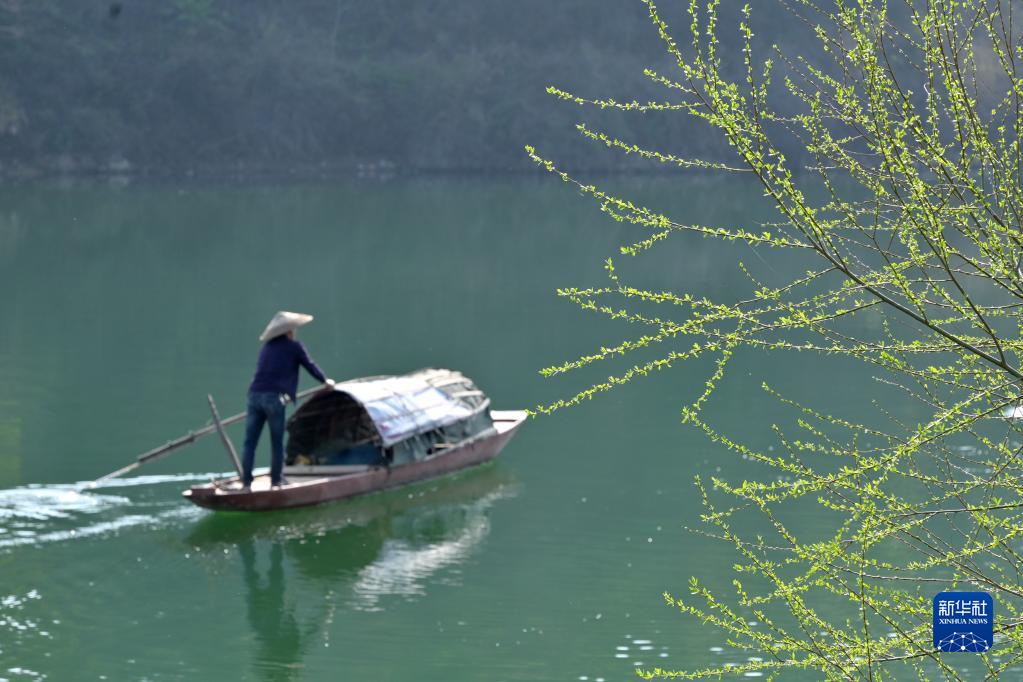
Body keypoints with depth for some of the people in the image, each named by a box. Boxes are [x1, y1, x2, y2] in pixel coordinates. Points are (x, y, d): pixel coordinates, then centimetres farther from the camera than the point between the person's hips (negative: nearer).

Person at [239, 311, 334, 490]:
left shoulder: (266, 347, 23)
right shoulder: (294, 347, 6)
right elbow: (310, 366, 15)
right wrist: (325, 381, 33)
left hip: (255, 394, 5)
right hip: (274, 397, -5)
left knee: (250, 443, 4)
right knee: (277, 443, 5)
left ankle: (246, 481, 0)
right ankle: (276, 480, 9)